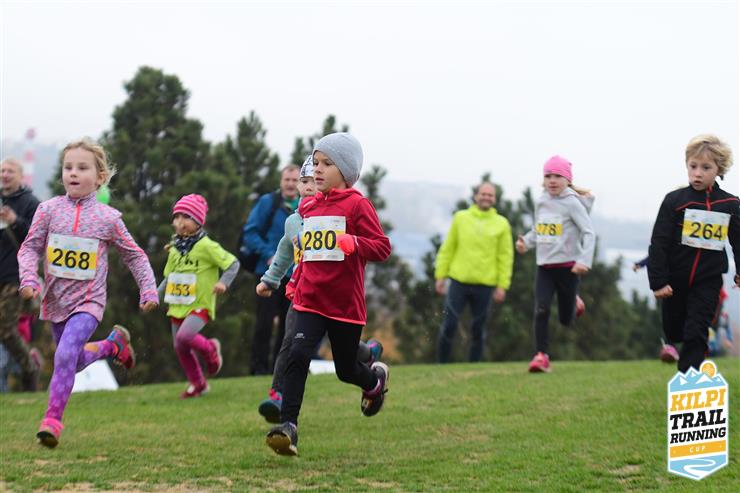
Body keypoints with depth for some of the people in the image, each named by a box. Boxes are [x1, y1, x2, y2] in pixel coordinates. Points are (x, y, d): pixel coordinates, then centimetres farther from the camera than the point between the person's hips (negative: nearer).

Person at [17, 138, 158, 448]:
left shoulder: (108, 218, -5)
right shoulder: (49, 209, -3)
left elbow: (134, 256, 6)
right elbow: (30, 247, -1)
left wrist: (148, 290, 0)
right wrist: (29, 278, -17)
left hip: (88, 301, -3)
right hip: (55, 301, 3)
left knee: (65, 354, -23)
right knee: (74, 362, 16)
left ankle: (52, 419, -14)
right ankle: (113, 344, 45)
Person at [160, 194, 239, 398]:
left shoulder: (206, 246, -10)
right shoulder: (174, 248, 10)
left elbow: (233, 263, -8)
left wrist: (224, 282, -23)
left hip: (200, 305, -7)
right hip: (177, 306, 7)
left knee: (184, 336, -28)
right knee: (180, 349, 10)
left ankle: (210, 349, 3)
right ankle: (198, 384, 30)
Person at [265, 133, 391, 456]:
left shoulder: (356, 205, -8)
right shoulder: (309, 208, 11)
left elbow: (382, 247, -13)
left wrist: (354, 244, -30)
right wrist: (296, 280, 20)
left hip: (346, 304, -4)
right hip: (310, 300, 4)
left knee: (346, 369, 11)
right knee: (297, 355, -19)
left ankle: (376, 378, 47)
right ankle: (288, 429, -21)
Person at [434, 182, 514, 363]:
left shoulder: (502, 224, 5)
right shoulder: (460, 217, 6)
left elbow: (506, 257, 3)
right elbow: (447, 249, 8)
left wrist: (502, 285, -3)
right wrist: (440, 275, 3)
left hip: (485, 285, 0)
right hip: (459, 281, 0)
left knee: (478, 330, 6)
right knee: (449, 326, -4)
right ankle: (441, 366, 7)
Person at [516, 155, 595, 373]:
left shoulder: (572, 203, -11)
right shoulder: (542, 201, 6)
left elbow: (589, 232, -16)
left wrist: (584, 260, -28)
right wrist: (526, 242, -2)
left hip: (567, 266, -4)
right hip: (544, 266, 4)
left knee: (566, 319, 7)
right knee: (541, 310, -16)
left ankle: (574, 303, 42)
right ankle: (541, 355, -9)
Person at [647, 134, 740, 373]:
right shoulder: (675, 201, -10)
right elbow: (659, 243, -10)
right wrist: (658, 281, -14)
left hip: (708, 281, 0)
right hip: (675, 280, 0)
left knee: (696, 334, -6)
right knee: (674, 330, 15)